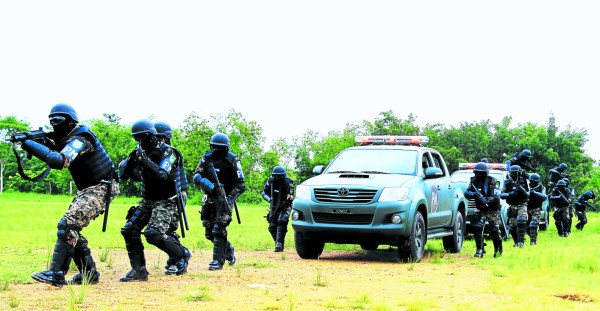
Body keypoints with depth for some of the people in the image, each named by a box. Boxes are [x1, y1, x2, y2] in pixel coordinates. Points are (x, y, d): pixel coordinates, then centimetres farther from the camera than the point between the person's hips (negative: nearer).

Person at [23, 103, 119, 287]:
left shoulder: (80, 139, -20)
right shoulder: (67, 139, 12)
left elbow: (59, 162, -33)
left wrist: (29, 144, -30)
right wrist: (47, 143, -10)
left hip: (100, 190, -10)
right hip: (86, 190, 10)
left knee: (68, 225, -21)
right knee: (72, 230, 8)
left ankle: (56, 275, -25)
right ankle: (89, 274, 15)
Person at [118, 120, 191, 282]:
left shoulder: (167, 152, -12)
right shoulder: (141, 152, 7)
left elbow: (162, 175, -27)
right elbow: (123, 174, 4)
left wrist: (144, 159, -33)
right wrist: (132, 158, -13)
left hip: (166, 202, -7)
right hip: (147, 201, 7)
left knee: (154, 234, -23)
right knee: (129, 230, -5)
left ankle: (183, 255, 0)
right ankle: (139, 270, 3)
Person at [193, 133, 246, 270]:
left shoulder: (232, 160, -3)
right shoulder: (206, 158, 7)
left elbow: (240, 183, -1)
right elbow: (197, 176, 1)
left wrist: (231, 197, -16)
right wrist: (209, 185, -18)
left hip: (225, 198, -4)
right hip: (210, 198, 5)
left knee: (219, 229, -16)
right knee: (209, 232, 6)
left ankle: (218, 260, -10)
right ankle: (229, 249, 29)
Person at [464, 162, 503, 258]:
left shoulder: (491, 181, -13)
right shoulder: (474, 181, 2)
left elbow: (496, 196, -20)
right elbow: (466, 193, -2)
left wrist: (487, 200, -37)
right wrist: (474, 194, -23)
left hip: (493, 210, -4)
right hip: (481, 210, 4)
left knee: (495, 231, -5)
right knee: (477, 228, -13)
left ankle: (498, 251, 15)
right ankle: (480, 250, -6)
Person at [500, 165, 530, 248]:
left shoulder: (524, 182, -3)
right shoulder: (507, 182, 2)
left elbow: (528, 195, -7)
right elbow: (501, 195, 0)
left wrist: (522, 189, -25)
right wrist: (509, 194, -20)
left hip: (522, 205, -3)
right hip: (512, 206, 3)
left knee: (521, 221, -25)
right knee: (512, 225, 3)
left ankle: (521, 241, -24)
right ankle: (516, 242, 22)